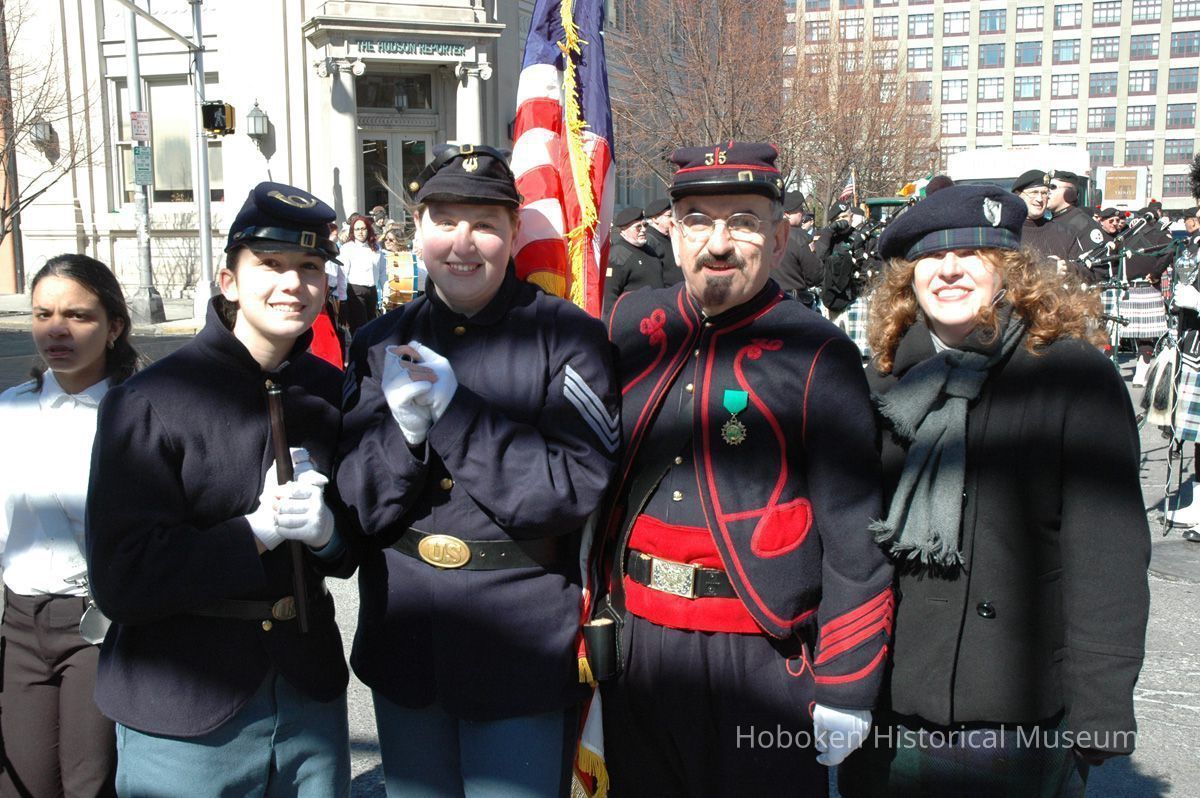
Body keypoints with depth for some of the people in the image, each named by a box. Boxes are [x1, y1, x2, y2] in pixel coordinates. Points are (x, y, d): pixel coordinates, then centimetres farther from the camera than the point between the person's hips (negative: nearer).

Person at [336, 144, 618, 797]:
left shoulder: (566, 336, -9)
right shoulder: (382, 344, 4)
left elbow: (577, 490, -17)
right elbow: (359, 505, 1)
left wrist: (453, 410, -21)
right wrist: (403, 426, -19)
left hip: (523, 648, -4)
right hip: (403, 640, 4)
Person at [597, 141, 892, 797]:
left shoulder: (818, 356, -9)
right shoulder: (631, 325, 4)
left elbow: (854, 536, -9)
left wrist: (845, 689, -9)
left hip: (760, 661, -4)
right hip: (634, 642, 5)